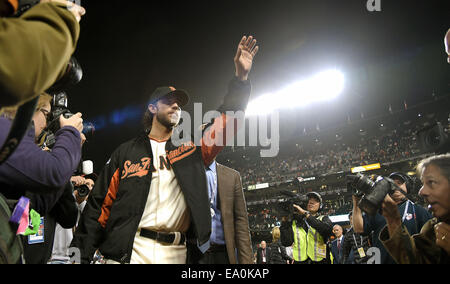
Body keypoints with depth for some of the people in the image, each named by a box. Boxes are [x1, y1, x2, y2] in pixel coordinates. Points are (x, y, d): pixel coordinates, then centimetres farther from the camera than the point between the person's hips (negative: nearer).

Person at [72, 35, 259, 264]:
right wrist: (81, 255, 0)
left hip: (176, 253, 2)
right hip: (129, 251, -1)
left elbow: (226, 121, 9)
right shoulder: (127, 152, 12)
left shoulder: (190, 150, 17)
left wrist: (241, 77, -1)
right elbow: (100, 206, 8)